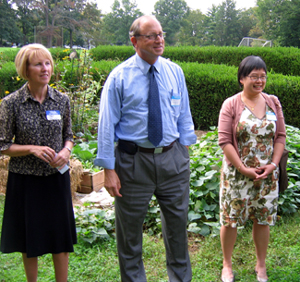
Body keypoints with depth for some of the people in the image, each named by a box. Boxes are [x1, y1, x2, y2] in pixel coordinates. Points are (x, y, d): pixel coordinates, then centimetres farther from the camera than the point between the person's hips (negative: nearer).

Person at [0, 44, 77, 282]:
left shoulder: (62, 100, 0)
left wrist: (66, 151, -10)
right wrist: (32, 149, -20)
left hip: (57, 177, 2)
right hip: (25, 180, -2)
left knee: (61, 237, 10)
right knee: (30, 241, 12)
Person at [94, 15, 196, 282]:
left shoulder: (175, 72, 4)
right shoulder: (119, 77, -7)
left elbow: (184, 115, 10)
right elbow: (107, 124, -8)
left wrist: (185, 150, 8)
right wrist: (109, 169, -11)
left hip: (172, 157, 4)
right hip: (134, 160, -3)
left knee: (178, 221, 17)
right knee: (130, 226, 11)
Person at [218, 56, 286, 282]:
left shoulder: (273, 102, 5)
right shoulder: (231, 104, -7)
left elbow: (280, 136, 5)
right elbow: (225, 141, -11)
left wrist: (273, 164, -7)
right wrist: (243, 169, -15)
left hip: (267, 174, 3)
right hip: (237, 174, -3)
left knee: (263, 220, 13)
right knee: (230, 219, 6)